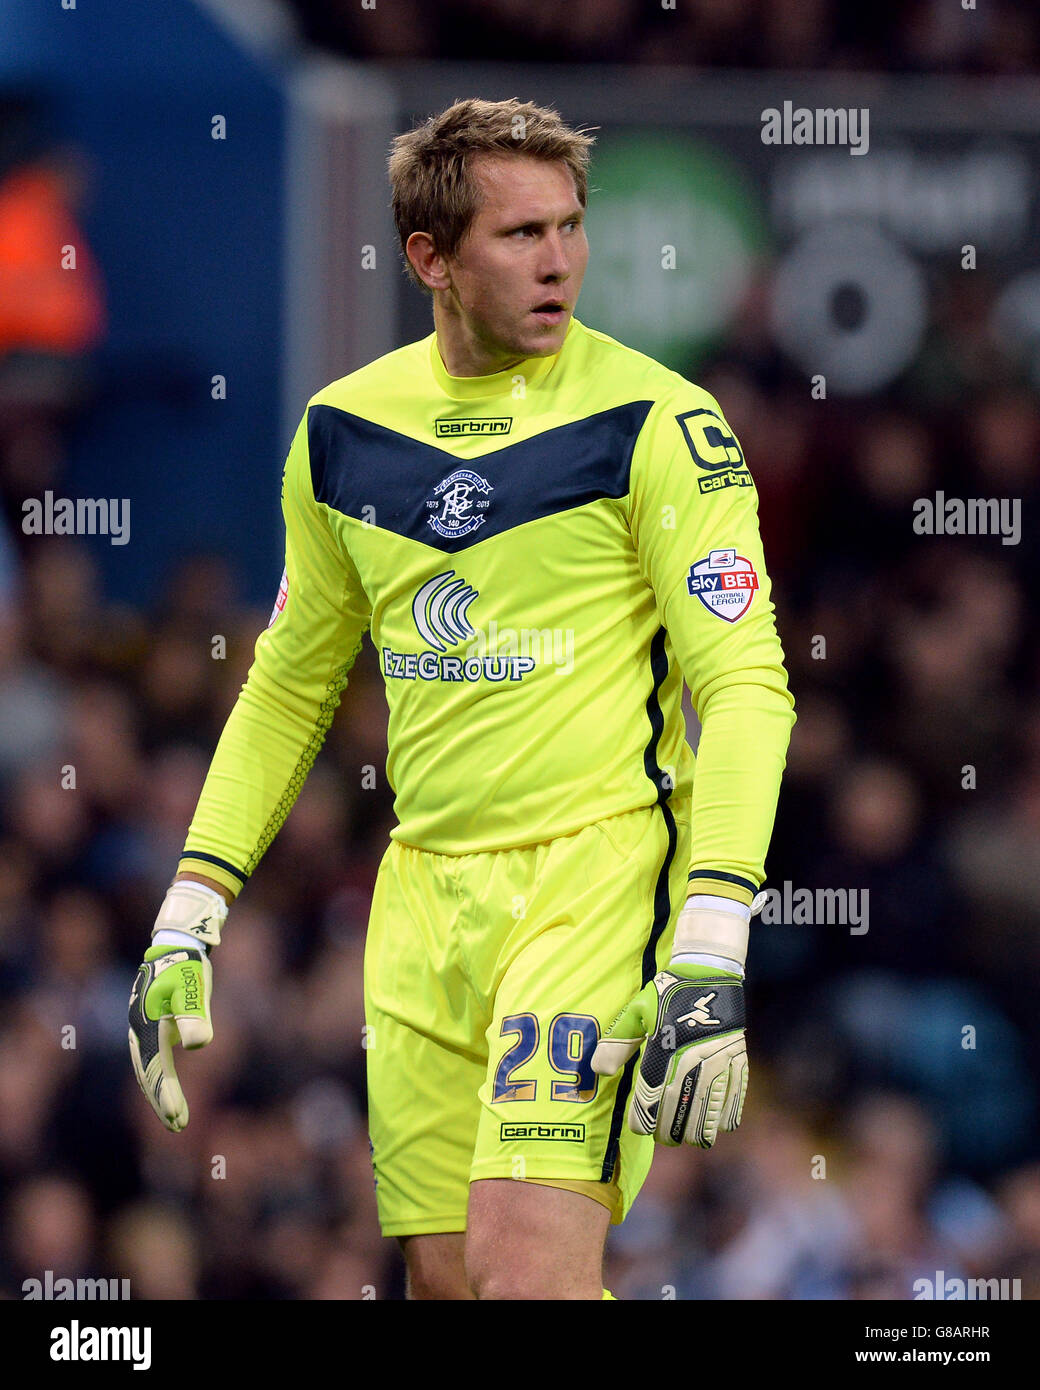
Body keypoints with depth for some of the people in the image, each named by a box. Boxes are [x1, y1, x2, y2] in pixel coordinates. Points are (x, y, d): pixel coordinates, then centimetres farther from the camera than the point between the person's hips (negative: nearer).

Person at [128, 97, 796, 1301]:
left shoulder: (652, 422, -7)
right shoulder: (342, 432, 8)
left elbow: (744, 685, -10)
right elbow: (289, 684, 19)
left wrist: (712, 953, -20)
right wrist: (188, 917, 12)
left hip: (596, 872, -5)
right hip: (424, 886, 5)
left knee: (526, 1268, -20)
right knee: (443, 1277, 4)